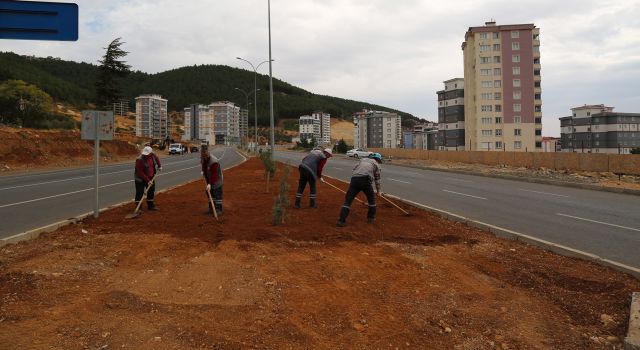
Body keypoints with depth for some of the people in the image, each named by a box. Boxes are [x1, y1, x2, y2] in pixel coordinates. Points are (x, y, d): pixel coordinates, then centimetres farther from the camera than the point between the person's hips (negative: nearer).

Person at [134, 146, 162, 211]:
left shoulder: (153, 156, -10)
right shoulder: (139, 160, -28)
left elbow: (157, 159, 19)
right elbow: (140, 172, -26)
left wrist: (159, 166, 13)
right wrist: (147, 180, -26)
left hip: (150, 177, 6)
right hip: (140, 179, -6)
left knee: (151, 192, 13)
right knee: (139, 193, -4)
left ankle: (151, 206, 27)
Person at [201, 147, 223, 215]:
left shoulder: (214, 161, -34)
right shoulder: (202, 158, -7)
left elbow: (214, 174, -36)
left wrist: (210, 184, -41)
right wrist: (203, 171, 5)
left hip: (217, 178, -8)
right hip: (209, 177, 8)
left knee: (217, 193, -10)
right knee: (209, 192, 12)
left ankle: (218, 209, -6)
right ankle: (211, 208, 22)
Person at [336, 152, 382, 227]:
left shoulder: (362, 159, 32)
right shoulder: (376, 164, 22)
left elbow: (354, 169, 23)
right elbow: (377, 178, 25)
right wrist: (378, 190, 35)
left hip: (354, 179, 3)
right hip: (365, 180, -2)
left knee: (348, 200, 3)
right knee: (371, 199, 23)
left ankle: (342, 220, -7)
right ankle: (371, 217, 30)